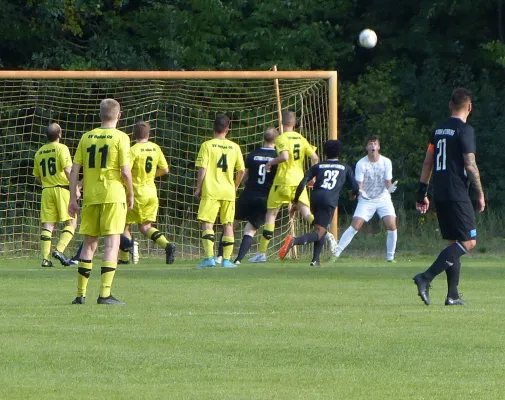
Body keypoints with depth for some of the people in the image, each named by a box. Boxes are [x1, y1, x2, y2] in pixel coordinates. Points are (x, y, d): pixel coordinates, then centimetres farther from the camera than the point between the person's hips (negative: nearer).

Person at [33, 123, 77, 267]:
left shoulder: (39, 152, 14)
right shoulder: (61, 148, -4)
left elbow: (37, 177, 18)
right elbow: (68, 170, -15)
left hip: (46, 190, 5)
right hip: (62, 189, -5)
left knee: (47, 225, 4)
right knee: (71, 223, 1)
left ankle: (45, 258, -4)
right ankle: (59, 250, -17)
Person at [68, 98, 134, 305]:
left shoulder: (86, 137, 7)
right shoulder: (120, 138, -6)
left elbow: (74, 170, 6)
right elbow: (125, 171, -11)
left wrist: (73, 199, 11)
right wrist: (130, 195, 3)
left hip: (90, 196, 4)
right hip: (113, 195, -4)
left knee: (89, 244, 12)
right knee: (112, 243, -3)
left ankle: (81, 294, 15)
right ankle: (105, 294, -11)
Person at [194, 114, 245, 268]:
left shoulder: (207, 145, -4)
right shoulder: (234, 147, 6)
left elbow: (202, 169, -9)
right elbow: (241, 171, 8)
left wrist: (198, 188, 2)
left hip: (210, 191, -3)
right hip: (228, 192, 3)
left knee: (207, 224, -4)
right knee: (228, 225, 9)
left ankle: (209, 257, -16)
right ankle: (227, 260, 8)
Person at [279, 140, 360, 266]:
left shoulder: (318, 166, 19)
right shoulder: (345, 168, 17)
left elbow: (302, 184, 7)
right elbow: (355, 188, 15)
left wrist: (295, 201, 15)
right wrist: (354, 194, 39)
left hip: (315, 198, 4)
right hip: (330, 201, -4)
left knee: (321, 229, 24)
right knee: (319, 232, -10)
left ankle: (316, 259, 13)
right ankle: (294, 240, -37)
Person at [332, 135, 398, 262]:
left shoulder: (386, 162, -7)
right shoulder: (361, 164, -12)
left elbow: (387, 183, -6)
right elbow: (359, 184, -11)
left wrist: (390, 188, -29)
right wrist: (361, 192, -34)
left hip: (383, 198, 1)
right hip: (366, 199, -1)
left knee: (392, 226, -14)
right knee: (355, 226, -13)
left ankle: (390, 257, 1)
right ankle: (336, 254, -8)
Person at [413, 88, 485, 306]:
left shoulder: (439, 129, 13)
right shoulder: (464, 130, -10)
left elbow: (427, 162, 15)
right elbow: (470, 165, -14)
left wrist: (422, 193, 20)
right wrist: (480, 194, -6)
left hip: (440, 195, 8)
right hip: (457, 194, -8)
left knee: (455, 243, 13)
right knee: (468, 242, -8)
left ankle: (453, 295, 8)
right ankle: (426, 278, -20)